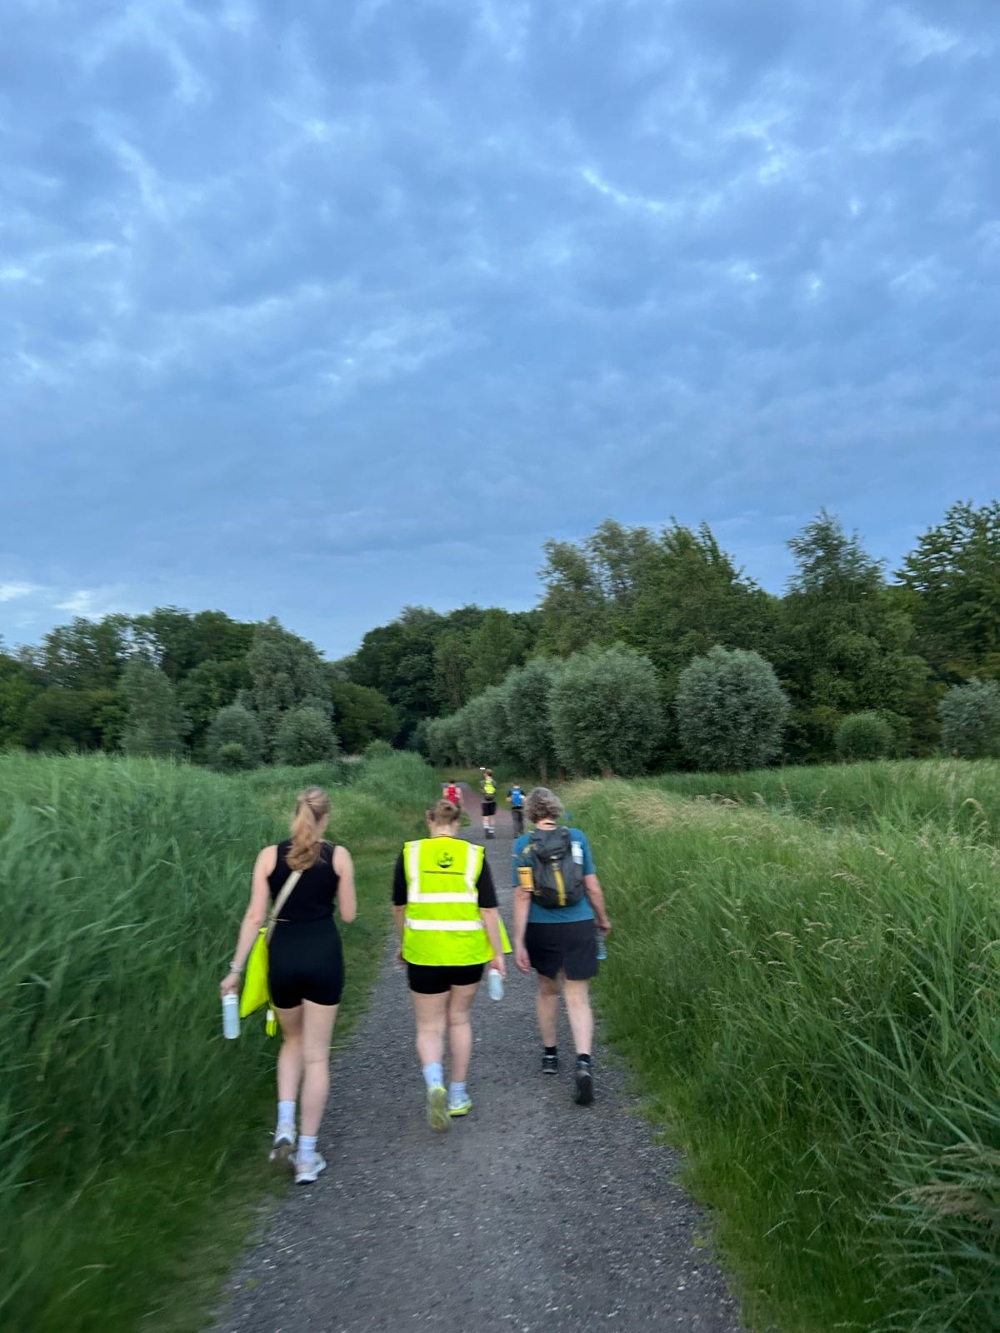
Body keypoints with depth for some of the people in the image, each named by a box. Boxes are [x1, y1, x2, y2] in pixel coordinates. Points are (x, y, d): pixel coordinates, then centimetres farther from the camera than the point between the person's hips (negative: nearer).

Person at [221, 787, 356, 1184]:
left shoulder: (270, 856, -1)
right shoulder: (338, 856, -4)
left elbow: (254, 918, -3)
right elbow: (348, 914, 2)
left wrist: (236, 968, 2)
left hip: (283, 955, 2)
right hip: (324, 955, -1)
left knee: (293, 1042, 26)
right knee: (316, 1056, 8)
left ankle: (285, 1125, 10)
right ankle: (307, 1155, 14)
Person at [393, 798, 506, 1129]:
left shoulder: (410, 853, -2)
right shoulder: (474, 855, -3)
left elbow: (399, 906, 7)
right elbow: (489, 909, -4)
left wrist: (404, 943, 22)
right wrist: (497, 953, 4)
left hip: (424, 953, -1)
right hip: (468, 952, 1)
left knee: (429, 1027, 11)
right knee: (459, 1020, 21)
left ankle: (435, 1084, -15)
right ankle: (458, 1096, 28)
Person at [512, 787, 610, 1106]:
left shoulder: (523, 844, -7)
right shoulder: (577, 837, -4)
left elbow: (522, 896, -10)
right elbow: (592, 887, -1)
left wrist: (518, 942, -7)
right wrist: (603, 919, 15)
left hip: (542, 930, 0)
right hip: (579, 928, 0)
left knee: (547, 989, 22)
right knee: (578, 998, 6)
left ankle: (549, 1054, 36)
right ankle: (584, 1061, -12)